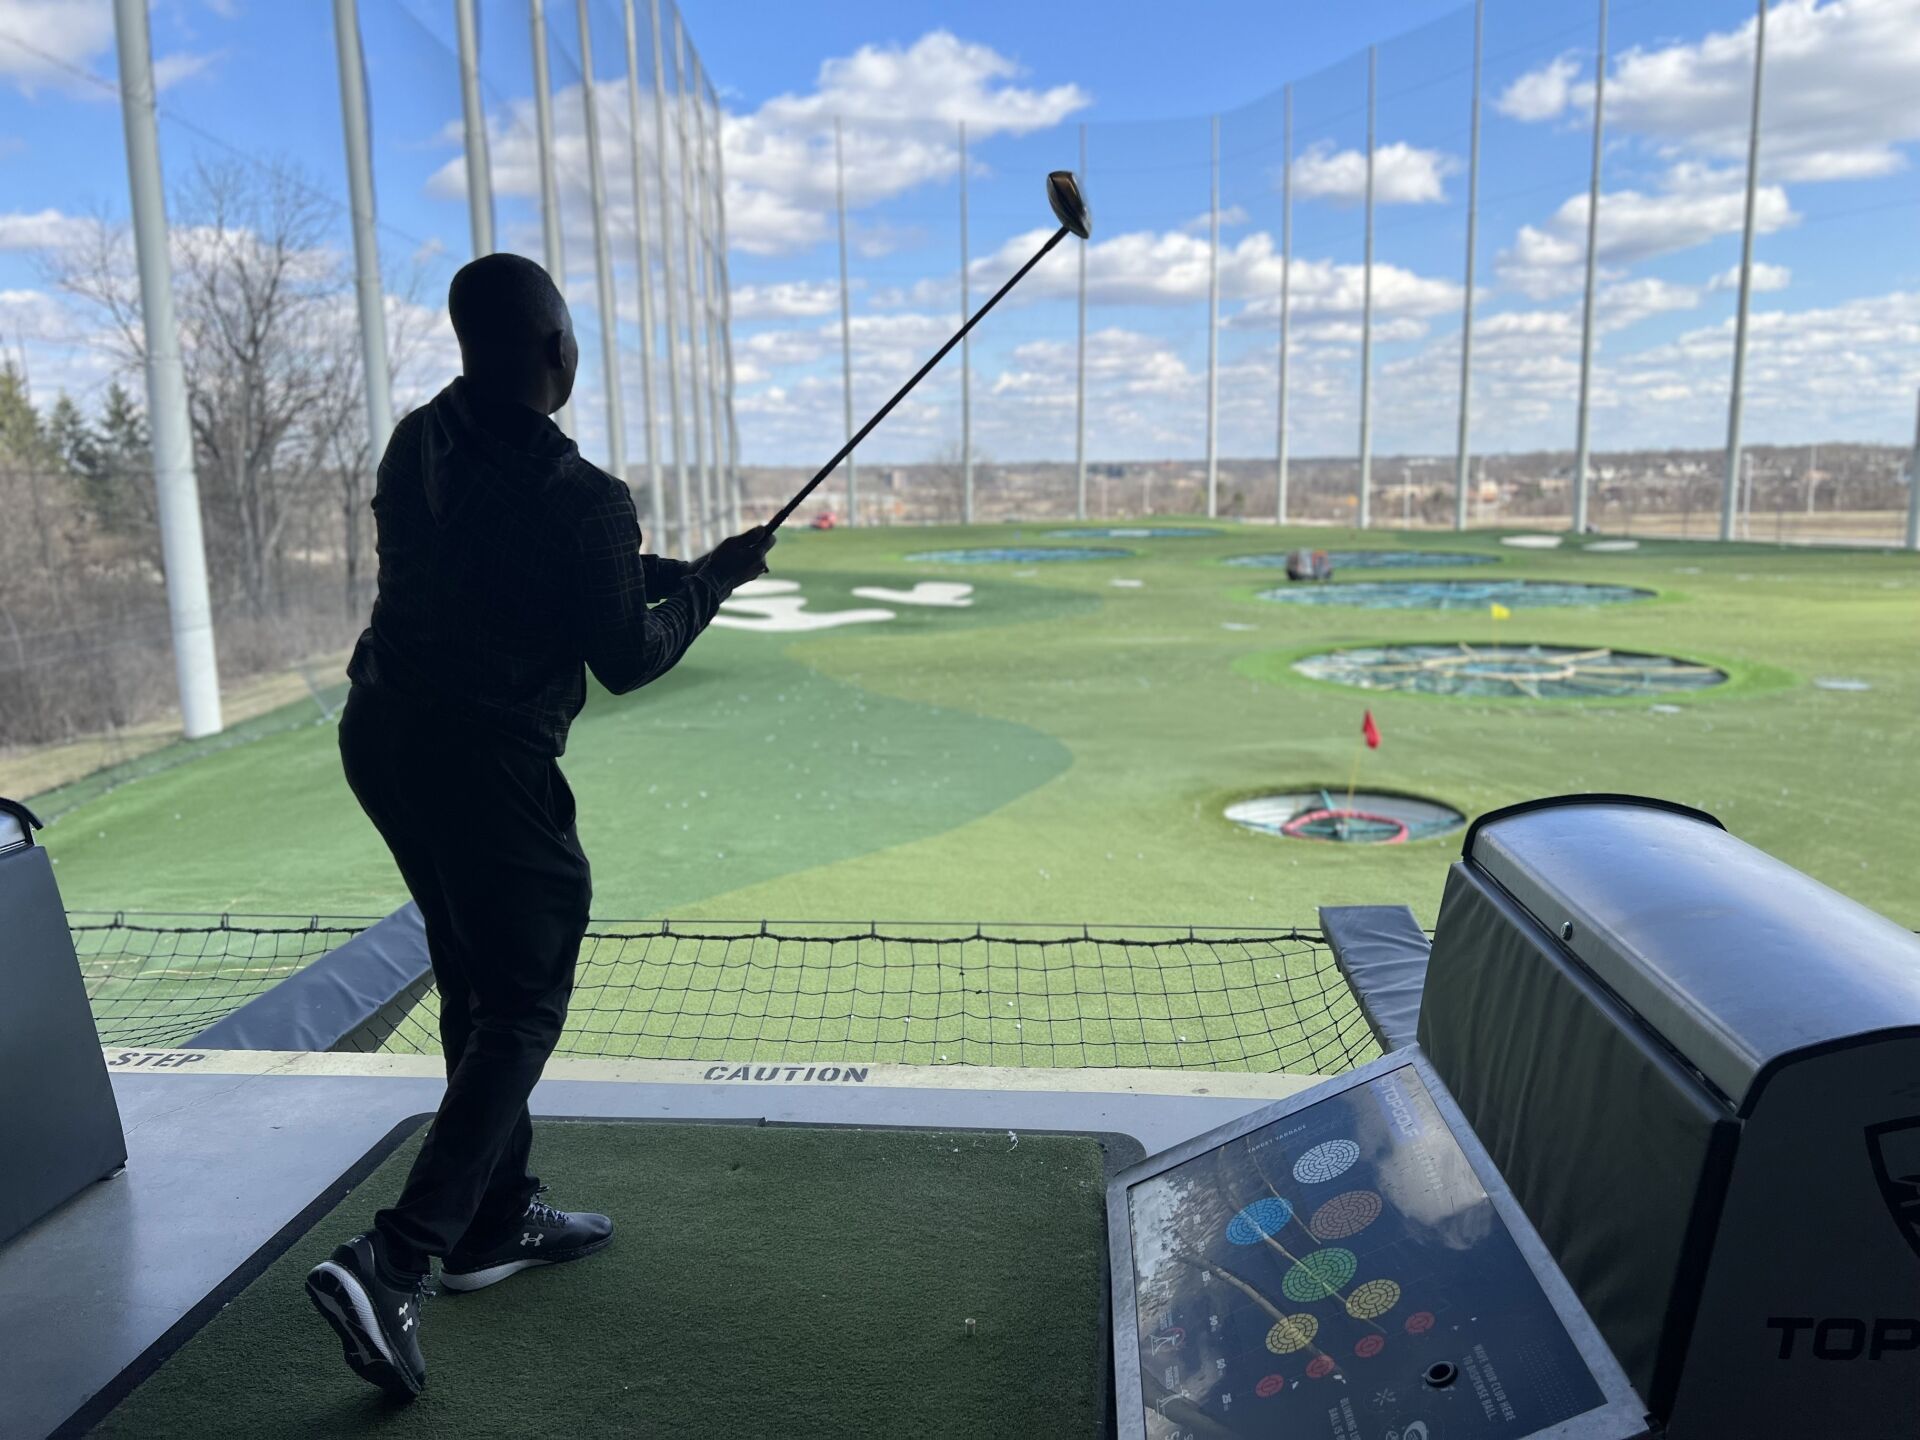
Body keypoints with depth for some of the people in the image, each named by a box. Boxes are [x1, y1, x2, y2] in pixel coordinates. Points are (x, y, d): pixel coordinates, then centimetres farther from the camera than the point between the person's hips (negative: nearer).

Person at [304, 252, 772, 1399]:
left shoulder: (419, 444, 3)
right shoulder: (583, 500, -18)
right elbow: (627, 661, -9)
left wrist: (646, 571, 14)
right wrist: (708, 581, 5)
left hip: (384, 735, 8)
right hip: (484, 762, -8)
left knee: (477, 985, 20)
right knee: (523, 1009, 3)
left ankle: (498, 1220, 32)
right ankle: (394, 1263, -5)